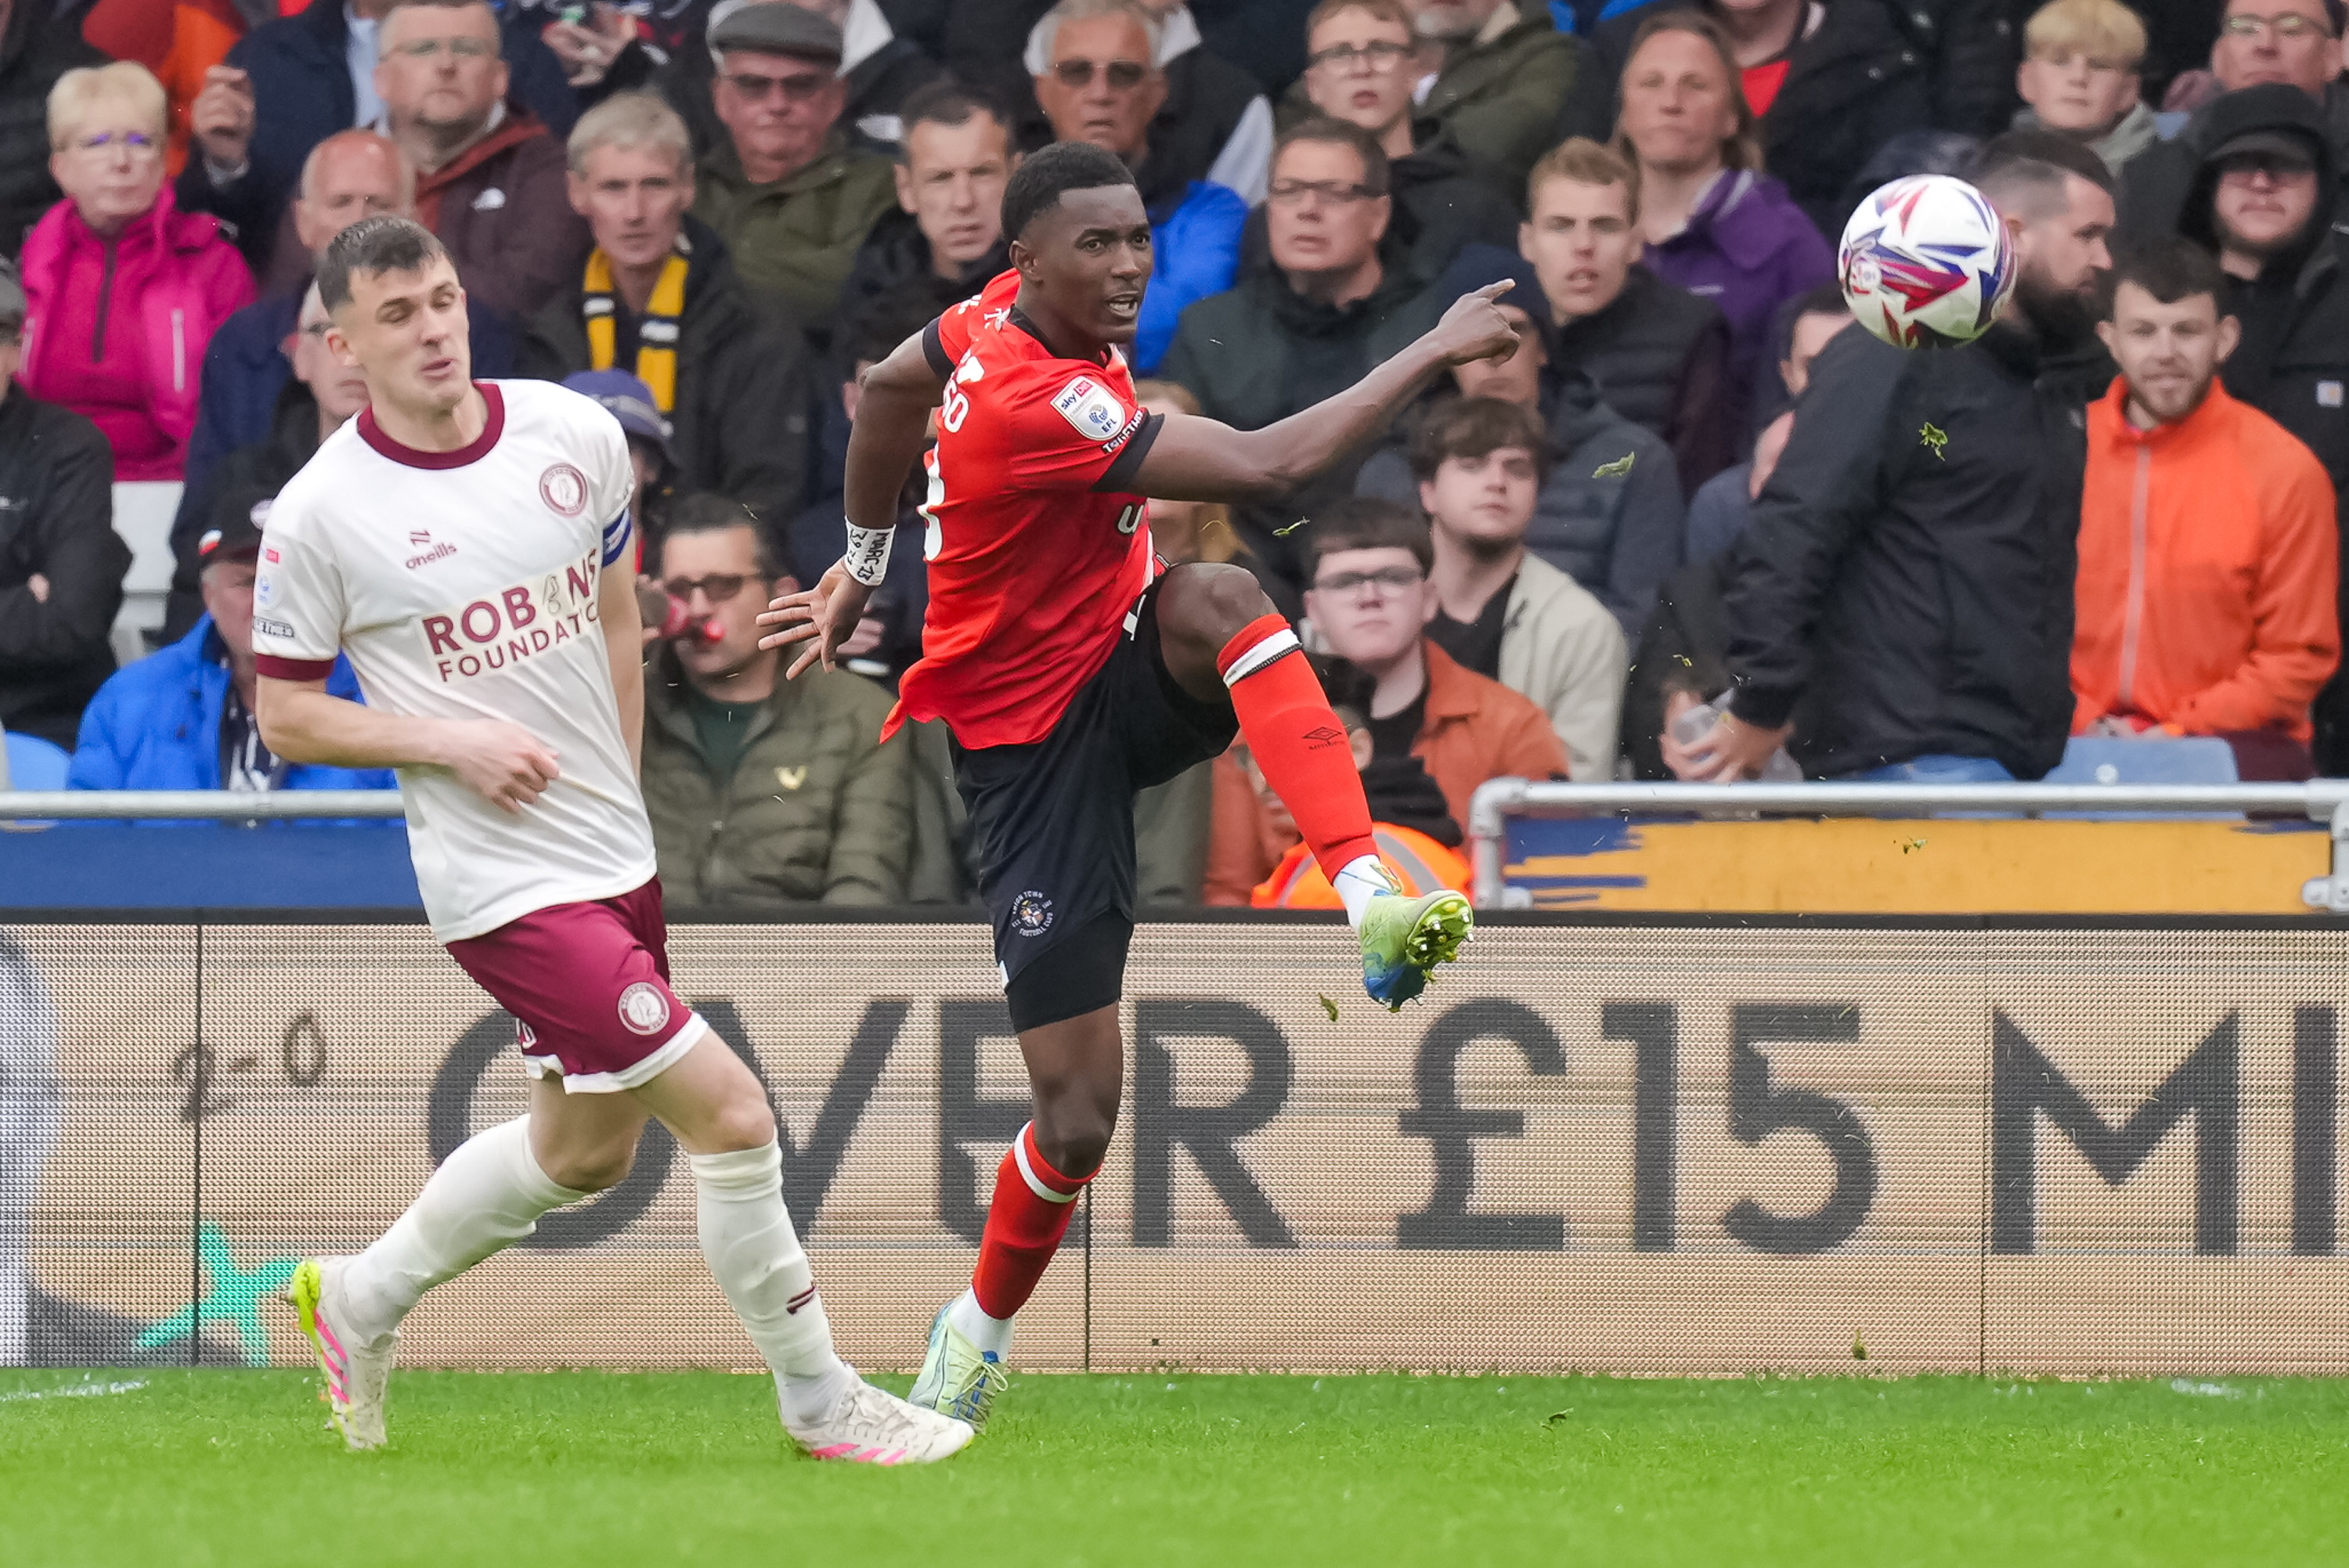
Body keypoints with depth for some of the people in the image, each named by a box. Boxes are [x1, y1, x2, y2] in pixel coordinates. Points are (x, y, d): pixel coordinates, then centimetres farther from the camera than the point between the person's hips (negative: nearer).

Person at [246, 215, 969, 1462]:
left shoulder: (574, 434, 0)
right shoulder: (319, 516, -14)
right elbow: (285, 716, -5)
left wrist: (618, 785, 16)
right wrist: (447, 741, -18)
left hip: (617, 858, 7)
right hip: (504, 884, -7)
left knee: (585, 1149, 20)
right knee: (728, 1111, -13)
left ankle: (359, 1301, 42)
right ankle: (820, 1404, 3)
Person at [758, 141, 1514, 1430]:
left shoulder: (1013, 316, -2)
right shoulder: (1035, 402, -29)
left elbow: (892, 385, 19)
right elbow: (1268, 466, -33)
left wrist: (863, 563, 33)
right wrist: (1435, 351, -25)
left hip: (1127, 677, 7)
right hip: (1035, 742, -7)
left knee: (1218, 597, -31)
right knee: (1080, 1117, -7)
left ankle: (1369, 900, -41)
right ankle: (983, 1323, 23)